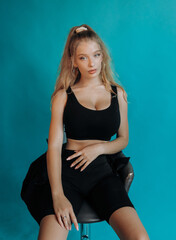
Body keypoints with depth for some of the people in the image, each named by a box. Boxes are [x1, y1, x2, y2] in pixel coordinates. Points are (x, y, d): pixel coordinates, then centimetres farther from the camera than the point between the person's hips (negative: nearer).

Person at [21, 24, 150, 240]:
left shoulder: (118, 93, 12)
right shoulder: (63, 96, 5)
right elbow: (54, 146, -4)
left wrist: (99, 147, -5)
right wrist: (58, 195, -19)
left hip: (102, 173, 2)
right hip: (67, 171, -1)